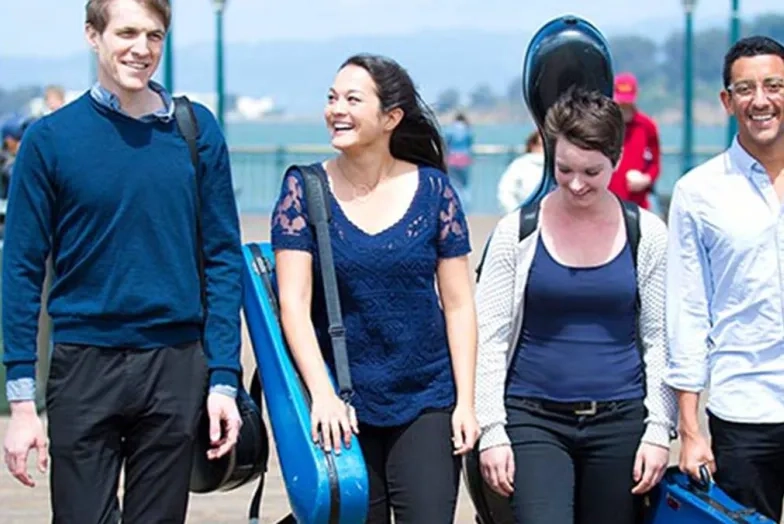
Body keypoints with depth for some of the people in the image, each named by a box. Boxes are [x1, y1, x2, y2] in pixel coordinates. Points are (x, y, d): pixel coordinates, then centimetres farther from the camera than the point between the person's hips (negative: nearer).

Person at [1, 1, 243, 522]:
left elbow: (223, 259, 5)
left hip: (176, 367, 2)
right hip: (85, 366, -1)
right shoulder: (50, 139, -2)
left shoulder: (198, 132, 3)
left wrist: (224, 379, -2)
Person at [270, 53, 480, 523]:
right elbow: (294, 303, -7)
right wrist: (322, 394, -18)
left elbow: (458, 304, 2)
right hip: (343, 408, 0)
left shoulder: (433, 190, 0)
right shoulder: (306, 189, -2)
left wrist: (466, 402, -4)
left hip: (426, 403, 0)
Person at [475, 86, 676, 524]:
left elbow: (660, 341, 7)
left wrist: (659, 429, 1)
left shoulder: (647, 234, 3)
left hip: (619, 421, 2)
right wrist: (491, 430, -4)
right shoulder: (519, 232, 0)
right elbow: (488, 338, 1)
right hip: (534, 420, -2)